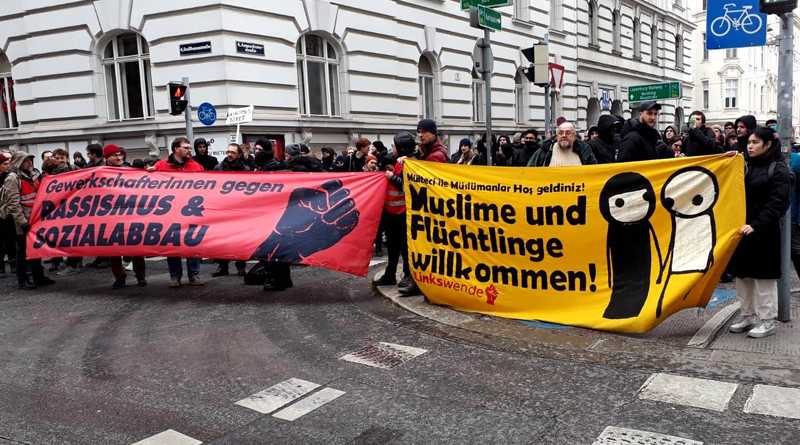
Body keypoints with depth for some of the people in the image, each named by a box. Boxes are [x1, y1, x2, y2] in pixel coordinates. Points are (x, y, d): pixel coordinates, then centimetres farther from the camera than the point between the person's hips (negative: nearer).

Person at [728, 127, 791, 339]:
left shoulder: (778, 169, -6)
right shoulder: (747, 166, 11)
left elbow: (777, 203, -14)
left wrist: (756, 225, -25)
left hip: (764, 232, -6)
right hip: (742, 229, 6)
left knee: (763, 276, 1)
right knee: (742, 274, 11)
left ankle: (767, 320, 12)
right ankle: (747, 315, 23)